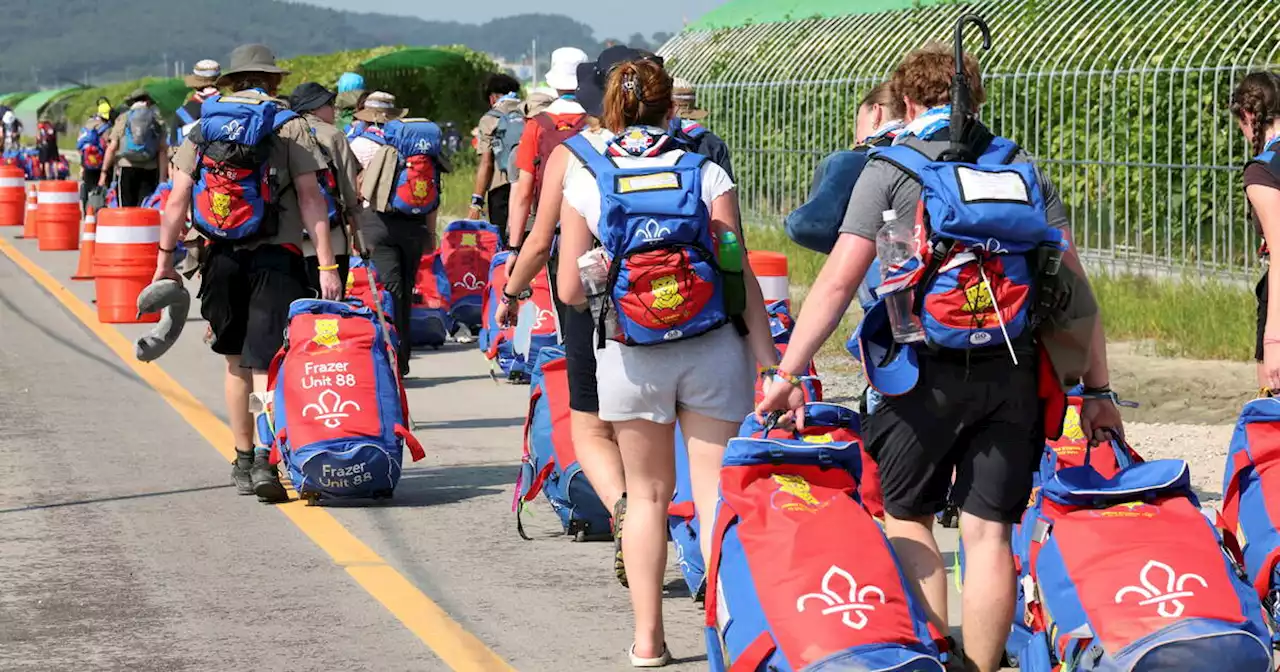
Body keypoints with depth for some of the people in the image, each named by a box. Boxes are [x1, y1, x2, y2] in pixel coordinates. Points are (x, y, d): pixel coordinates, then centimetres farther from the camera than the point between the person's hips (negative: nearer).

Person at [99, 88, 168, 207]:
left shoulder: (123, 119, 6)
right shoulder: (157, 120, 6)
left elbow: (112, 148, 1)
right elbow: (162, 151, -1)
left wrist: (104, 172, 5)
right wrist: (162, 178, -2)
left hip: (126, 168, 0)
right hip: (149, 171, 0)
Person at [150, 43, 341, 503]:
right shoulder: (290, 124, 1)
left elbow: (178, 198, 3)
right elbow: (310, 197, -6)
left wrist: (165, 259, 9)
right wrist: (326, 265, -8)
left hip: (221, 256, 3)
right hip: (276, 257, -3)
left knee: (236, 362, 17)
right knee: (267, 364, -5)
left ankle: (243, 461, 23)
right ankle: (266, 460, -22)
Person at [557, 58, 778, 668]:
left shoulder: (587, 181, -3)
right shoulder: (706, 172, -4)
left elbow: (570, 291, -4)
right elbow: (740, 272, -7)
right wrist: (764, 349, -1)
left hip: (630, 358, 1)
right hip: (712, 349, -1)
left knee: (648, 494, 13)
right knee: (717, 494, 3)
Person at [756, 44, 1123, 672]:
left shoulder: (890, 168, 2)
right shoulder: (1024, 170, 13)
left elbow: (837, 281, -6)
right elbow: (1073, 285, 8)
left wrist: (788, 372, -3)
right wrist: (1097, 389, 11)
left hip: (927, 370, -3)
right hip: (1013, 372, 3)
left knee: (906, 518, 13)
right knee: (989, 531, 6)